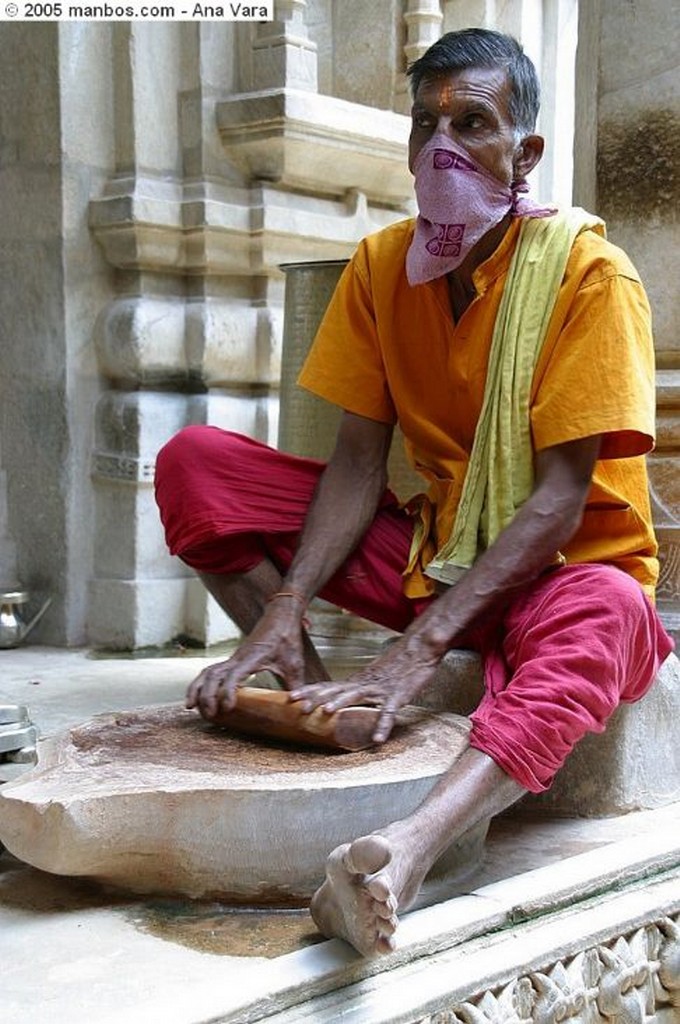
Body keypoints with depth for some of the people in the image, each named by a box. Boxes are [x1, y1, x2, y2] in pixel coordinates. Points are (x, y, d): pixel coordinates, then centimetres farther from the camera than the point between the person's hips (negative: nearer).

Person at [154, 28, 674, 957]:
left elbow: (562, 499, -22)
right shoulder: (380, 267, 0)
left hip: (565, 566, -4)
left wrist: (420, 645, -33)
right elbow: (358, 464, -5)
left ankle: (409, 848, -63)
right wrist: (282, 615, -22)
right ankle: (314, 697, -18)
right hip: (429, 551, 5)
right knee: (194, 462, -8)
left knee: (599, 617, -42)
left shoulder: (590, 275, -15)